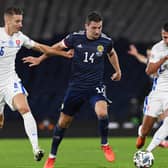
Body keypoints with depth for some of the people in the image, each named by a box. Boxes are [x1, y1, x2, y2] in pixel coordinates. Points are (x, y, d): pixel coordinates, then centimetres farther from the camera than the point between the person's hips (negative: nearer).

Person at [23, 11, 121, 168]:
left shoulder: (106, 41, -7)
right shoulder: (75, 38, -10)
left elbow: (112, 53, 18)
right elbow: (58, 47, 9)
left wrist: (118, 71, 21)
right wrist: (39, 59, 11)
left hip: (96, 86, -1)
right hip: (76, 86, 1)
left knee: (102, 112, -28)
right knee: (63, 121, 7)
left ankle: (105, 145, -2)